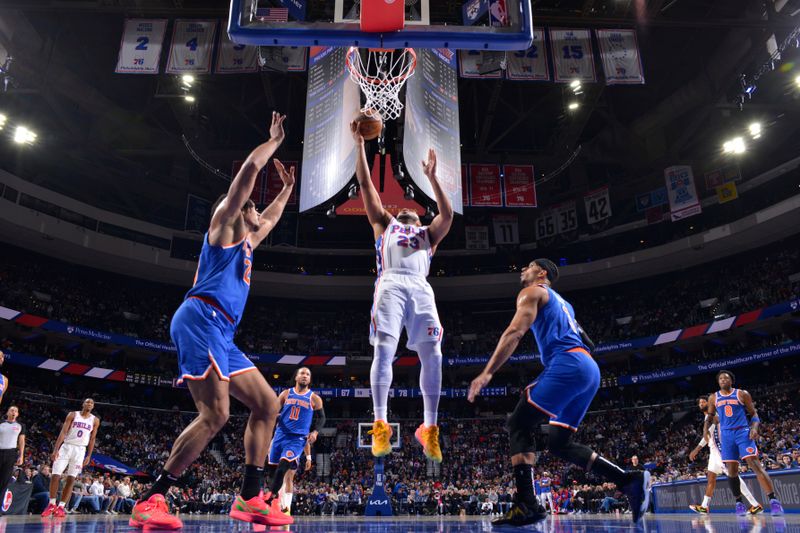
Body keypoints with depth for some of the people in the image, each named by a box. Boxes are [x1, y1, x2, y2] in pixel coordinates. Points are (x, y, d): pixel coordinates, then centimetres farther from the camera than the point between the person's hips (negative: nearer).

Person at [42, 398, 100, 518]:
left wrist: (89, 456, 1)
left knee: (71, 479, -1)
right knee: (55, 476, -7)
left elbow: (92, 439, 7)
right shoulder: (73, 415, 1)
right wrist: (56, 449, -13)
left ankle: (61, 507, 4)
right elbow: (63, 432, -5)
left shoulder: (95, 420, 5)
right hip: (66, 447, -1)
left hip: (80, 450, 1)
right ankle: (52, 505, 7)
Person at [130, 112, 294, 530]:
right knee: (215, 415, -19)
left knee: (267, 405, 4)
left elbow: (270, 220, 51)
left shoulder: (245, 242, 30)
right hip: (200, 320, -10)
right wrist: (275, 139, 15)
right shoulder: (223, 224, 9)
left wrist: (287, 189, 52)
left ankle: (249, 499, 5)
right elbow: (250, 168, 1)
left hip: (221, 333, 10)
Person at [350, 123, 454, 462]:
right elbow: (366, 187, 27)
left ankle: (429, 428, -5)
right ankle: (380, 425, -16)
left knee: (432, 354, -11)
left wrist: (432, 177, 16)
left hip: (420, 288, 2)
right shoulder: (385, 224, 32)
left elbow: (447, 214, 15)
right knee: (384, 348, -19)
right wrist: (360, 146, 23)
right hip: (390, 285, -1)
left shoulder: (428, 234, 34)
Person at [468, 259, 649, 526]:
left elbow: (515, 332, -9)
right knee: (559, 443, 13)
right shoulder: (562, 303, 34)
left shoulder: (532, 292, 7)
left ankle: (526, 505, -17)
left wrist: (487, 372, -14)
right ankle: (630, 480, 4)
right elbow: (586, 342, 31)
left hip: (567, 365, -9)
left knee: (518, 425, -6)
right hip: (590, 369, 9)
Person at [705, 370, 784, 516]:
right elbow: (710, 416, 17)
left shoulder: (742, 394, 4)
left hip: (743, 432, -3)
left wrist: (754, 428, -14)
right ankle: (739, 502, 14)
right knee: (731, 470, 3)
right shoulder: (713, 398, 11)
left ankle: (773, 500, -17)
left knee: (755, 464, -16)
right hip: (726, 435, 3)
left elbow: (754, 414, 5)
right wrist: (706, 428, -2)